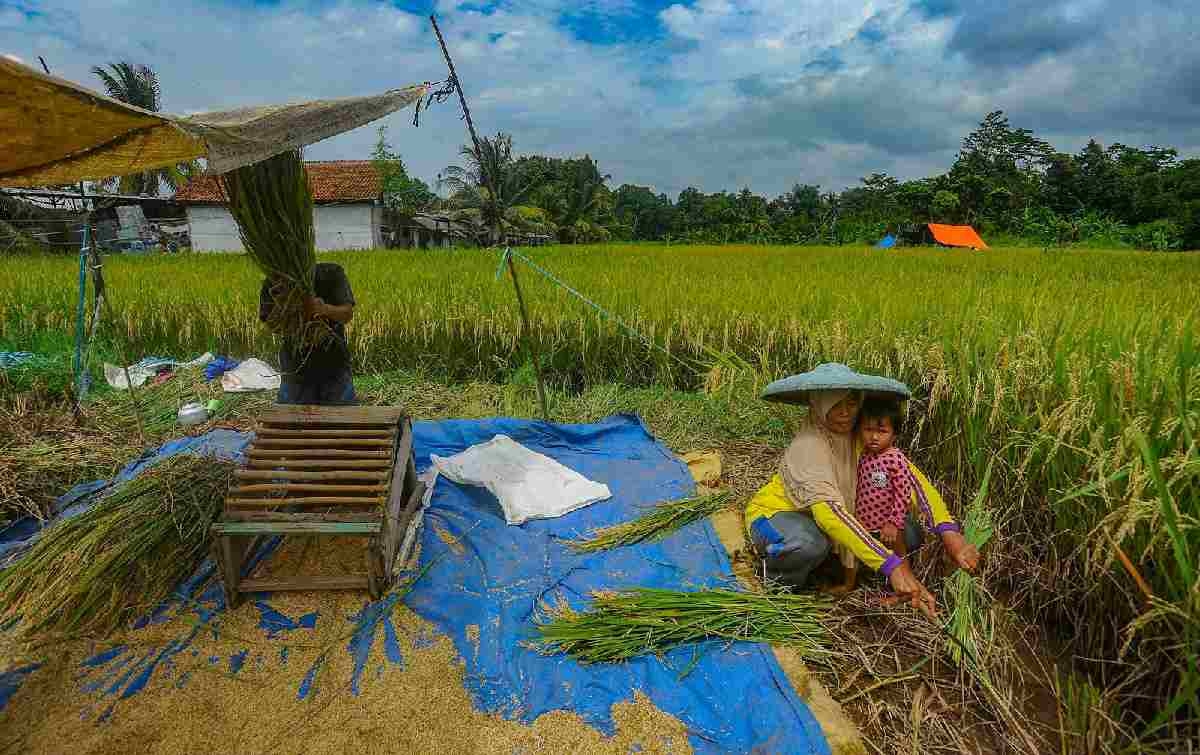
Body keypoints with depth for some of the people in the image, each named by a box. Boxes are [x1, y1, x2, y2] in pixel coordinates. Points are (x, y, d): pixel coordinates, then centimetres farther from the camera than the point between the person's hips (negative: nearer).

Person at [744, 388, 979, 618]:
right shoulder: (807, 446, -30)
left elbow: (912, 476, -18)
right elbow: (828, 511, -42)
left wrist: (948, 532, -34)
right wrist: (891, 565, -49)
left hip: (816, 520, 7)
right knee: (809, 542, -40)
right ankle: (781, 577, -5)